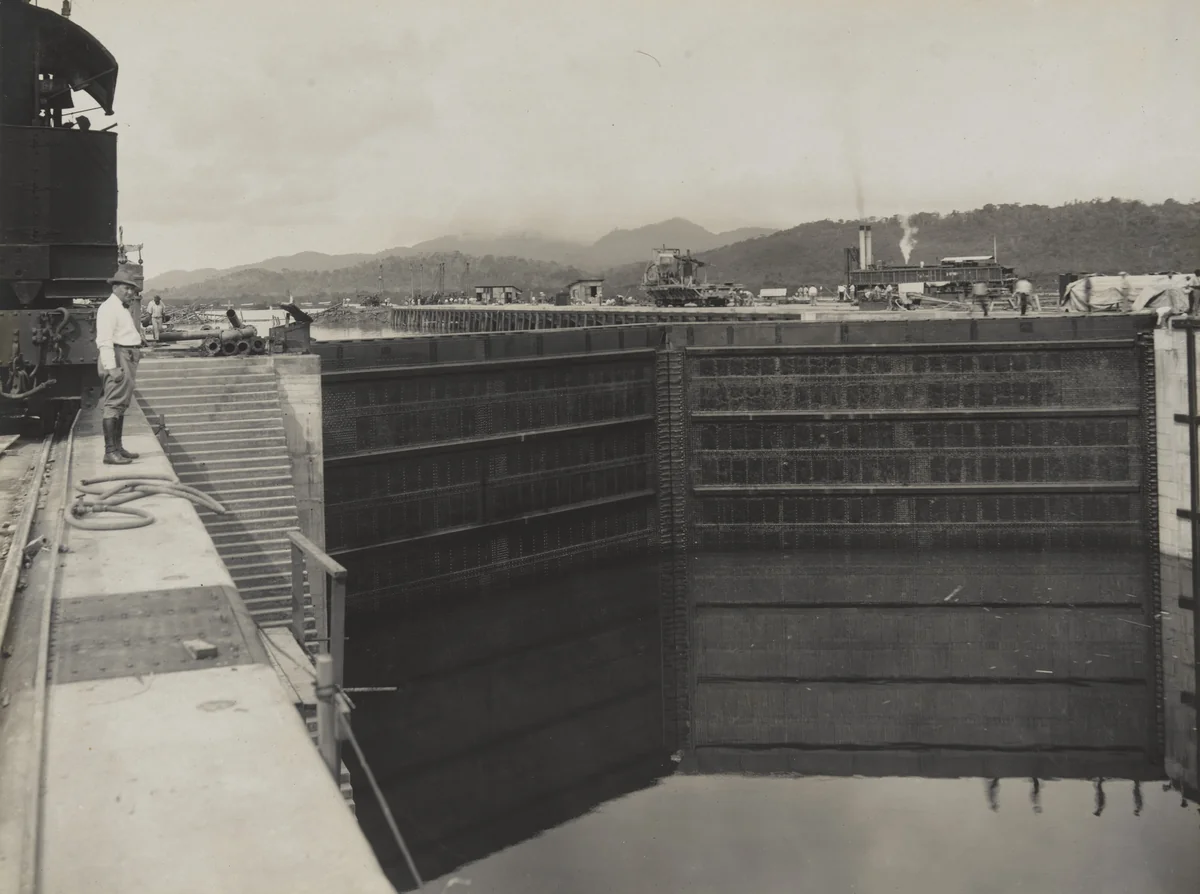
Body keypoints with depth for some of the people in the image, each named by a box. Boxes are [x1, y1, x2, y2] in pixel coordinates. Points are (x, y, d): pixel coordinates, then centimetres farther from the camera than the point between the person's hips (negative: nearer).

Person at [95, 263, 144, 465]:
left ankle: (118, 447, 21)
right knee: (113, 404, -13)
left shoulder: (123, 309, 21)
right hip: (117, 359, -11)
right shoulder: (109, 308, -12)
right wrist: (111, 368, -27)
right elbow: (104, 340, -20)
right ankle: (110, 452, -16)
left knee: (121, 405, 14)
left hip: (128, 360, 11)